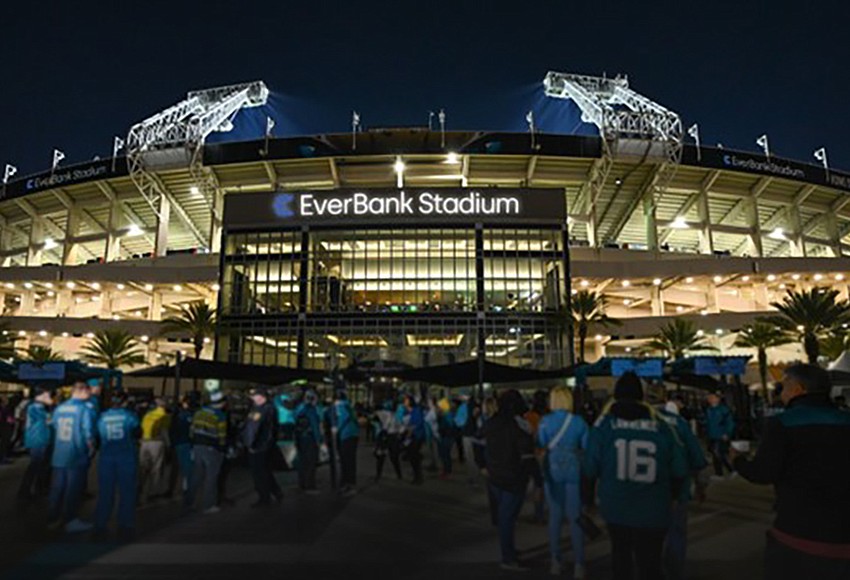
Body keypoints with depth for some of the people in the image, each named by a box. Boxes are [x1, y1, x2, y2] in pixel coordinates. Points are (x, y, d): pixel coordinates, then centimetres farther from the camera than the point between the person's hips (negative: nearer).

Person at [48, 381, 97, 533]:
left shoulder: (59, 408, 5)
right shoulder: (85, 409, -16)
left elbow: (55, 429, 11)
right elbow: (88, 434, -16)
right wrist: (91, 449, 1)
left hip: (59, 455, 6)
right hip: (77, 456, -6)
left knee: (57, 488, 16)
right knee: (73, 489, 4)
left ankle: (53, 519, 25)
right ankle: (70, 521, 12)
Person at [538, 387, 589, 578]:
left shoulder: (545, 421, -6)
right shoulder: (579, 421, -4)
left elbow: (540, 446, -3)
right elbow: (586, 447, 2)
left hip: (552, 470, 0)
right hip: (574, 471, 0)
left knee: (555, 516, 11)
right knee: (575, 517, 7)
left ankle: (556, 561, 16)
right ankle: (579, 564, 9)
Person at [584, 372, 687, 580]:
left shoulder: (604, 423, -6)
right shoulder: (659, 425, -2)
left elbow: (590, 467, -7)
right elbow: (678, 470, 1)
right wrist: (667, 496, 18)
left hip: (616, 507, 0)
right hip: (653, 511, 0)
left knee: (621, 554, 22)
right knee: (650, 562, 6)